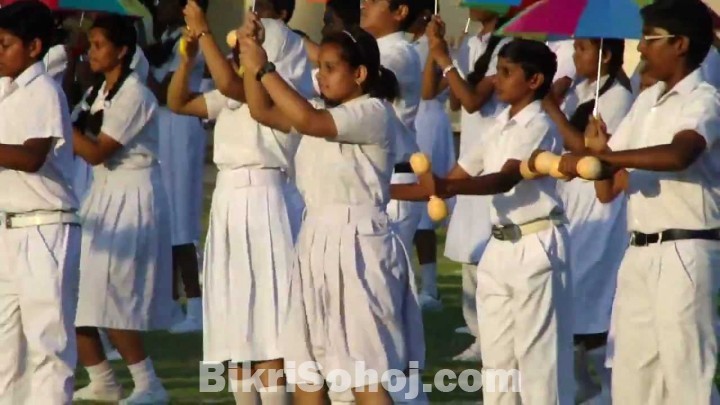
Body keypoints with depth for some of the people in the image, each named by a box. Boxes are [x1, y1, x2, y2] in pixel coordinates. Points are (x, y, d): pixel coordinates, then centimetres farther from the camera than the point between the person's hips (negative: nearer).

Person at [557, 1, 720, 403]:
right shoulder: (646, 102, 15)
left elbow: (678, 155, -32)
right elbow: (609, 191, 16)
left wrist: (598, 156, -32)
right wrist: (602, 153, -5)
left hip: (685, 253, -9)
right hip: (640, 252, 9)